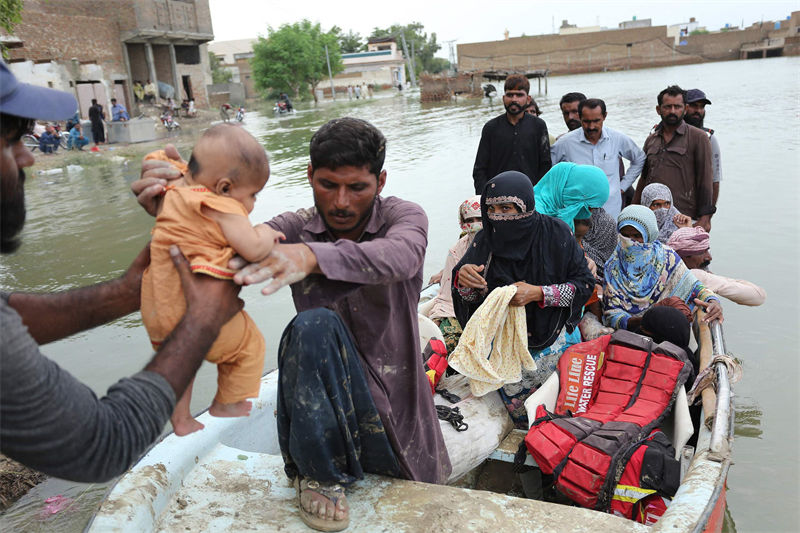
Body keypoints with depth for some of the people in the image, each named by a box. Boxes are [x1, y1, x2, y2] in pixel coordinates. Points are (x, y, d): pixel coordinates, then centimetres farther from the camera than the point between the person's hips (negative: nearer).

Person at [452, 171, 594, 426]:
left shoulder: (555, 233, -13)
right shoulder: (486, 240, -7)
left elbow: (584, 283, -11)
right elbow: (469, 298, -1)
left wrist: (538, 293, -26)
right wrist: (463, 279, -26)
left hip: (554, 335, -1)